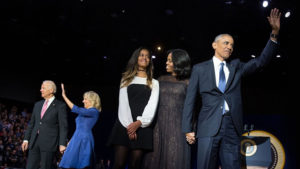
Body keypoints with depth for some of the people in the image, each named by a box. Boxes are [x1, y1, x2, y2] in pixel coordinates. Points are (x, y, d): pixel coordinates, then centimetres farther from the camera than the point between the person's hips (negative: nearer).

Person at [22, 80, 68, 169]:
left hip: (49, 142, -6)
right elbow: (31, 123, 18)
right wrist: (26, 139, 12)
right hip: (34, 142, 6)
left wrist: (62, 144, -14)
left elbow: (63, 126, -7)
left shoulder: (60, 106, -3)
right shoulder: (37, 104, 15)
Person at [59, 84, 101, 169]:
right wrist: (71, 141, 17)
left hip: (84, 139, -9)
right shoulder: (85, 111, 18)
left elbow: (76, 110, -21)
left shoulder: (94, 111, -9)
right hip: (76, 138, 9)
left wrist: (64, 96, -19)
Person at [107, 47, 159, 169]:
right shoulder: (126, 79, 17)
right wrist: (129, 125, -10)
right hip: (125, 125, 0)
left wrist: (138, 123, -14)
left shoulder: (154, 83, 16)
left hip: (143, 127, 0)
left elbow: (152, 105, 2)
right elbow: (123, 102, 5)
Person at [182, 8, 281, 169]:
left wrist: (274, 35, -7)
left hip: (232, 126, 3)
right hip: (209, 126, -3)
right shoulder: (200, 69, 7)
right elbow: (189, 99, 5)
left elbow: (261, 61, 5)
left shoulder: (236, 66, 17)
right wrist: (187, 129, -1)